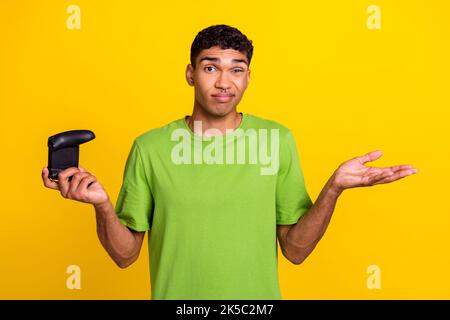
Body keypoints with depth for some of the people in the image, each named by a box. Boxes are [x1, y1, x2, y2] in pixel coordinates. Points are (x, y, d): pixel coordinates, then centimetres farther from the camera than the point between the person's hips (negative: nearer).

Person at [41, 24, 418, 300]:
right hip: (175, 294, 0)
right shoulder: (149, 147, -8)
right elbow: (126, 254, -4)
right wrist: (102, 205, -21)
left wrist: (333, 188, -19)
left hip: (257, 294, 1)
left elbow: (295, 249, -5)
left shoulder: (278, 139, -7)